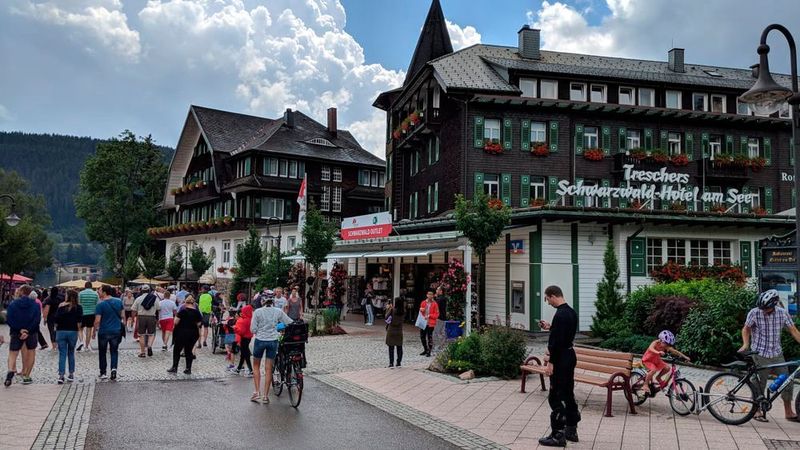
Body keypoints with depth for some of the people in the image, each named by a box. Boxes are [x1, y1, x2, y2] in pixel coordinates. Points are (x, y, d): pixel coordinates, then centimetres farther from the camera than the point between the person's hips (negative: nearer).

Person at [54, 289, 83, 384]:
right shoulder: (78, 307, -2)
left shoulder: (61, 306, -3)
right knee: (71, 353, 15)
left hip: (61, 331, -1)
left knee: (62, 354, 3)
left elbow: (56, 320, -8)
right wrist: (78, 330, 6)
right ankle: (71, 374, 17)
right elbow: (79, 321, -7)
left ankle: (61, 375, -5)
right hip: (73, 332, 1)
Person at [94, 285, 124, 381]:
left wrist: (94, 331, -2)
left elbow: (97, 320, -15)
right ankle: (114, 368, -8)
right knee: (114, 351, 13)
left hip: (104, 332, -3)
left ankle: (103, 373, 18)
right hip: (116, 331, 3)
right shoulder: (119, 302, -1)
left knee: (102, 352, 13)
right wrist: (123, 325, 18)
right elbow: (123, 316, 6)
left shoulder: (100, 305, -14)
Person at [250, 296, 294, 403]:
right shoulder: (278, 312, -2)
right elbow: (290, 323, 2)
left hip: (260, 340, -1)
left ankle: (257, 392, 11)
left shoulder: (257, 312, -6)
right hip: (273, 341, 1)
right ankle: (265, 396, 10)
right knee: (268, 369, 8)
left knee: (256, 366, 18)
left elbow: (253, 329, -6)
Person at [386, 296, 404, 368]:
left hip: (391, 331, -3)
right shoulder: (403, 312, -4)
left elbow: (386, 317, -7)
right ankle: (399, 363, 16)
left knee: (391, 348, 3)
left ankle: (391, 363, 3)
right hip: (399, 332, 3)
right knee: (399, 347, 11)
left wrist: (389, 308, 3)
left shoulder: (392, 310, -15)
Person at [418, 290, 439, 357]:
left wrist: (429, 316, -17)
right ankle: (425, 349, 27)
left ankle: (429, 352, 7)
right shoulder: (423, 302, 9)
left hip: (430, 323, -5)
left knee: (429, 337, -3)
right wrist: (421, 310, -3)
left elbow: (437, 314, -6)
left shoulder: (434, 304, -4)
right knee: (422, 336, 10)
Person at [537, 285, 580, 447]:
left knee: (555, 397, -3)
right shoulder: (571, 312, 9)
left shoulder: (560, 315, -21)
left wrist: (551, 362, -19)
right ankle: (571, 430, 26)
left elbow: (557, 341, -24)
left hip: (561, 359, -10)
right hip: (570, 356, 10)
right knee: (568, 394, 17)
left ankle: (558, 435, 2)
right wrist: (550, 327, 16)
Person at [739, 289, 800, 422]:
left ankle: (788, 412, 23)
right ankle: (757, 411, 21)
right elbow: (746, 329, 0)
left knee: (787, 382, 6)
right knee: (760, 385, 4)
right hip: (761, 355, -3)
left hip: (777, 354, 3)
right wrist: (746, 344, -13)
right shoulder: (754, 313, -13)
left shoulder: (783, 313, -5)